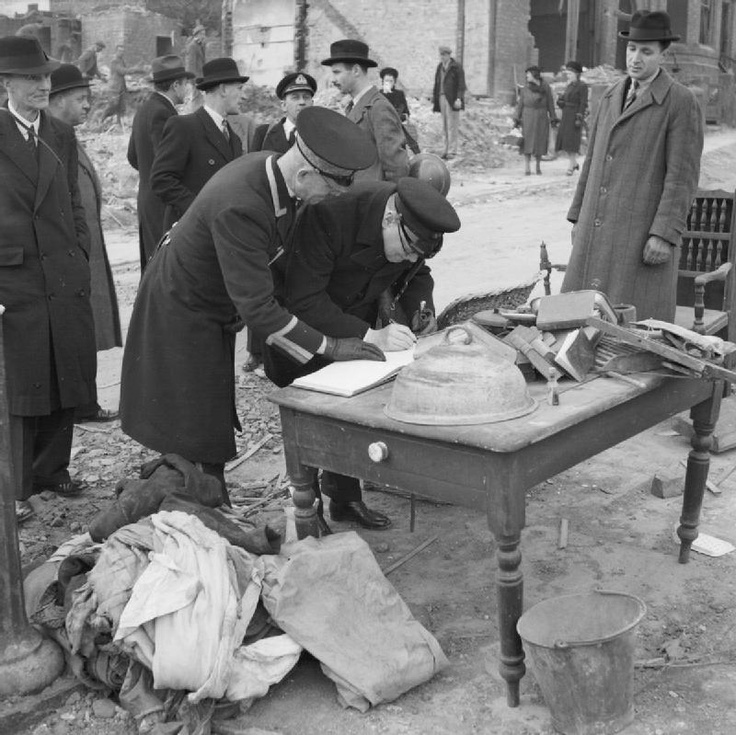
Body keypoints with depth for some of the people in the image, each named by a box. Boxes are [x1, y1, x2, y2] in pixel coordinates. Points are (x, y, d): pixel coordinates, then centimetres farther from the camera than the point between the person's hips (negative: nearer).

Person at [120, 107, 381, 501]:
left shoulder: (271, 168, -11)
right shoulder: (239, 207, -38)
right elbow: (257, 308, -36)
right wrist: (328, 347, -31)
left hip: (212, 309, 9)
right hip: (181, 316, -9)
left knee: (213, 421, 18)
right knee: (190, 434, -1)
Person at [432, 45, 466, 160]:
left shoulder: (456, 68, -3)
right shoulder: (439, 68, 15)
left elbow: (461, 85, -8)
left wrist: (459, 99, -19)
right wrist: (434, 101, 13)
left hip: (452, 100, -6)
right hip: (442, 99, 6)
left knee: (452, 126, -7)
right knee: (445, 126, 6)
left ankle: (452, 151, -6)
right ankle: (447, 150, 10)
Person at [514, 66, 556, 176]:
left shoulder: (546, 87, 1)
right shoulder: (525, 88, 2)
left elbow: (550, 103, 5)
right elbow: (520, 104, 4)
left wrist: (553, 119, 2)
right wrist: (517, 119, 0)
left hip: (541, 118, 0)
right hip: (528, 117, 0)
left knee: (540, 142, 3)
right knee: (527, 141, -6)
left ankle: (538, 165, 20)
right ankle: (527, 167, -3)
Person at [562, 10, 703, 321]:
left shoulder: (683, 103, -7)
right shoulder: (611, 97, 14)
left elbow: (683, 175, -12)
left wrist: (664, 235, -18)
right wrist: (578, 217, 14)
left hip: (645, 232, -6)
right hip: (599, 231, 6)